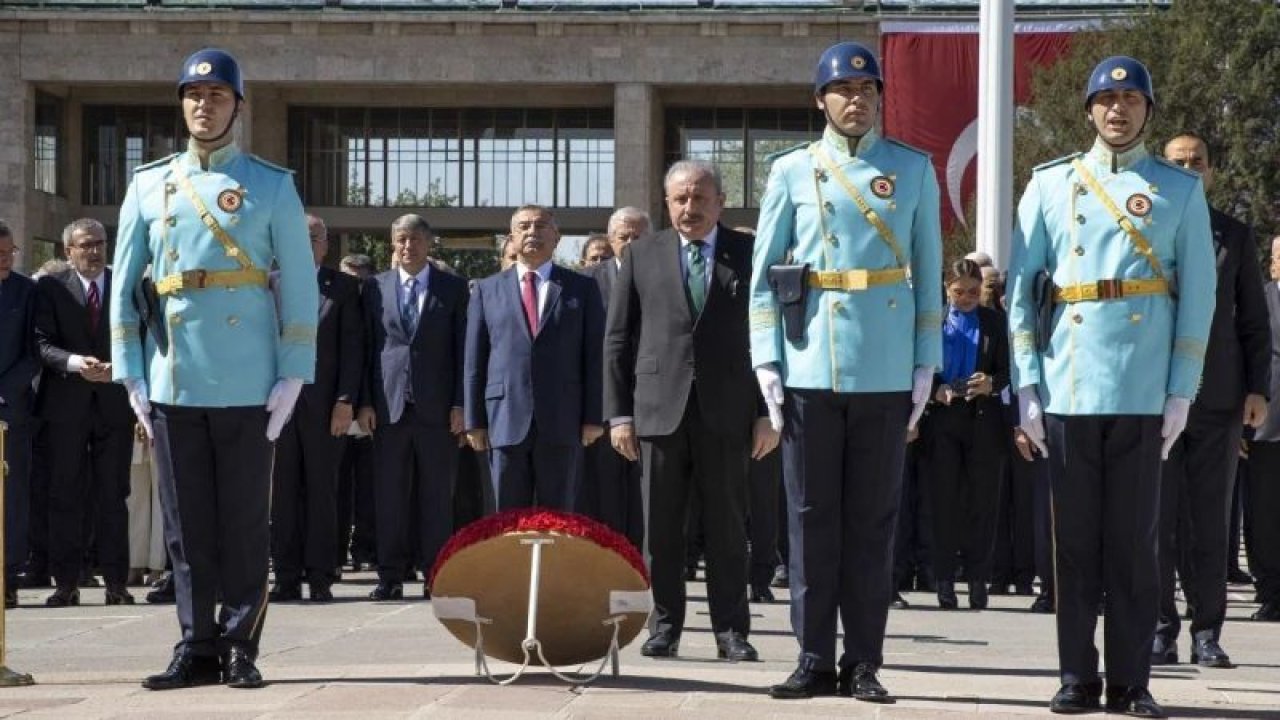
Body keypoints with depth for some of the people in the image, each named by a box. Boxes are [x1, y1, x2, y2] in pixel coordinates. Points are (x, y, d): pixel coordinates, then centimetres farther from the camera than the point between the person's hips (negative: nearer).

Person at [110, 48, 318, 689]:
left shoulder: (272, 186, 4)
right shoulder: (148, 185, 10)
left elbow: (300, 286, 1)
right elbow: (124, 285, 9)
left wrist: (293, 374, -6)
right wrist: (130, 374, 2)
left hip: (248, 387, -2)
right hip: (172, 384, 2)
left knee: (245, 522, 2)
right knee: (187, 522, 5)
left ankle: (240, 648, 8)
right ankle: (198, 646, 10)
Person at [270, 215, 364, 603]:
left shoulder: (344, 287, 6)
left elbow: (352, 348, 1)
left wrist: (346, 400, -8)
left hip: (323, 403, -1)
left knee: (322, 491, 1)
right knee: (283, 492, 3)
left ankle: (320, 577, 4)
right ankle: (287, 577, 7)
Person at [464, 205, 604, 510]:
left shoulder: (582, 288, 10)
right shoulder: (488, 290, 12)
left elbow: (595, 356, 5)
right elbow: (474, 360, 9)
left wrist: (594, 417, -2)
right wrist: (474, 420, 3)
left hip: (562, 421, -1)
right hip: (505, 421, 1)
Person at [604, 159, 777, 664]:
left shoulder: (749, 255, 6)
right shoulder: (640, 256, 9)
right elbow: (617, 340, 7)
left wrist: (769, 413, -1)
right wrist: (618, 413, 0)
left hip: (727, 413, -1)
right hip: (659, 409, 1)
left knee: (728, 527, 3)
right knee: (661, 529, 3)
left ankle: (731, 631, 9)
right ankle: (665, 626, 11)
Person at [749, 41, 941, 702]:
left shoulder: (914, 170, 7)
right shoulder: (791, 171, 6)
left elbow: (928, 273, 7)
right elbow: (763, 273, 6)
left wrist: (925, 364, 1)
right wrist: (767, 361, -2)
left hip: (885, 374, 0)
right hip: (810, 370, 0)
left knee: (872, 520, 4)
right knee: (812, 517, 3)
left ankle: (863, 661, 9)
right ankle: (815, 658, 10)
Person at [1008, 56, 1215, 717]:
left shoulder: (1180, 190, 7)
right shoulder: (1051, 185, 8)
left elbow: (1197, 295, 5)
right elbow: (1021, 286, 6)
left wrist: (1182, 391, -2)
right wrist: (1026, 383, -1)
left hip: (1144, 394, -1)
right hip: (1067, 391, 1)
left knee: (1133, 540, 3)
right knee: (1075, 540, 5)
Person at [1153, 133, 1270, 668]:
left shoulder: (1235, 236, 12)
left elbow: (1255, 319, 12)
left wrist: (1258, 389, 3)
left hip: (1219, 398, 2)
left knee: (1210, 520, 4)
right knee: (1157, 518, 0)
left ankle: (1208, 633, 8)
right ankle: (1160, 631, 5)